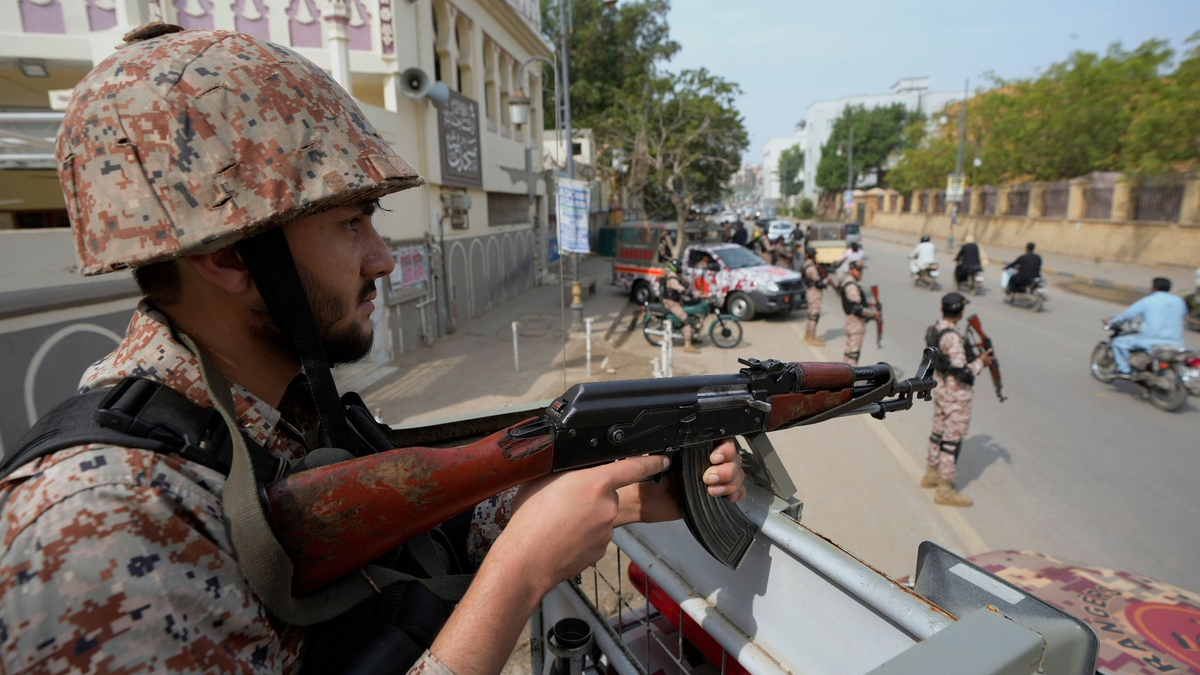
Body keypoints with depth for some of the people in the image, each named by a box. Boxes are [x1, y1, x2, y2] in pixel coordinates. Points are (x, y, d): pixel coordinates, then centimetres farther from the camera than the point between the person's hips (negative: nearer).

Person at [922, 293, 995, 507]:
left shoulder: (933, 330, 3)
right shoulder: (952, 337, -25)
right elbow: (962, 372, -24)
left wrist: (971, 354, 11)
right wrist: (981, 362, -9)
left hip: (940, 388, 9)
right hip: (956, 395, -9)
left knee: (939, 432, 20)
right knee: (953, 440, -1)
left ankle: (931, 475, 34)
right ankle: (945, 490, 6)